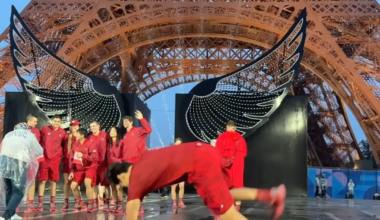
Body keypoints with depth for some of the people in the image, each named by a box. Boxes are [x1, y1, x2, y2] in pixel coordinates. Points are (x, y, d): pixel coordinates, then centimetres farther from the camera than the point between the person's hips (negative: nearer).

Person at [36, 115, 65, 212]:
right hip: (44, 158, -1)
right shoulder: (44, 129, -3)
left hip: (56, 159, 2)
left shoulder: (62, 132, 3)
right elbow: (38, 141, 4)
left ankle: (52, 204, 10)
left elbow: (64, 145, 15)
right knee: (42, 180, -1)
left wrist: (60, 153, 5)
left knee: (54, 181, 4)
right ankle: (40, 204, 6)